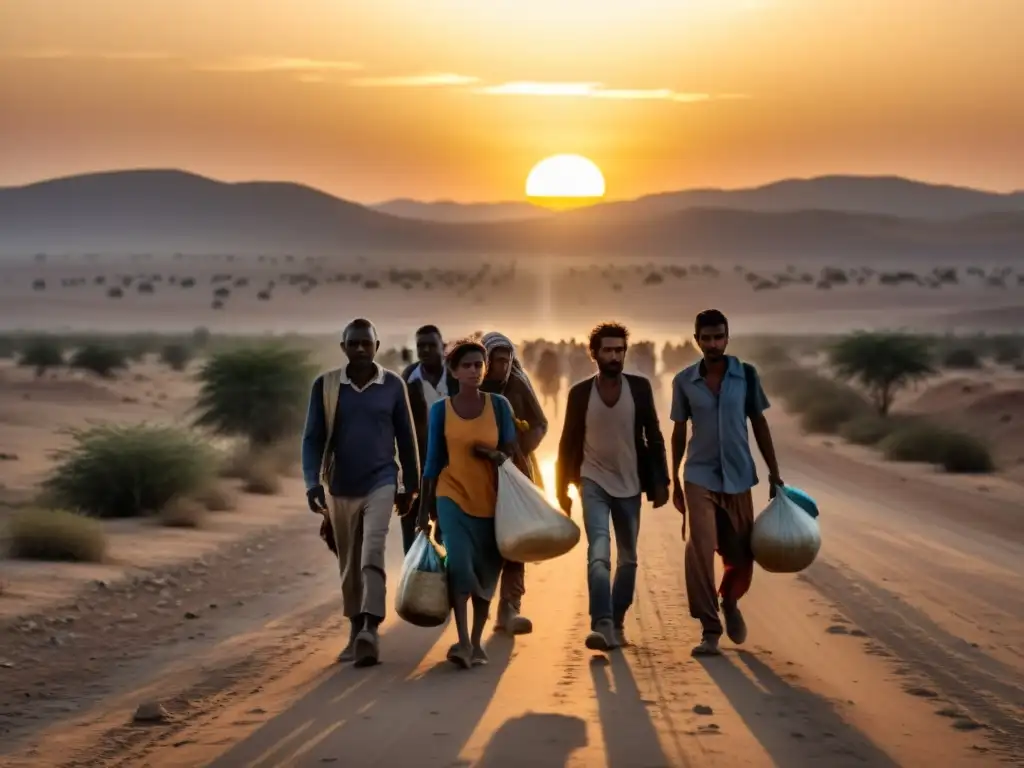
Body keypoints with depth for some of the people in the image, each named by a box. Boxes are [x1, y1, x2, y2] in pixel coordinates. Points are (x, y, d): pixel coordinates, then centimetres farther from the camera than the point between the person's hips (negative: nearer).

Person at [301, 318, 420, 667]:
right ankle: (357, 632, 24)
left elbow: (406, 437, 6)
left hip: (381, 483, -2)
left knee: (372, 555, -19)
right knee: (349, 565, 11)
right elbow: (313, 438, -3)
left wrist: (411, 486, 10)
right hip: (340, 488, 2)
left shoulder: (393, 385, -2)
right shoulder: (325, 385, -2)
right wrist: (312, 483, -15)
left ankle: (371, 631, -27)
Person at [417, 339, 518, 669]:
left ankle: (476, 642, 16)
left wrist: (495, 455, -17)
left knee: (485, 572, 5)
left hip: (490, 499, 2)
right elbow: (433, 460, 5)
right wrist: (425, 508, 6)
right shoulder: (440, 409, 1)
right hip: (453, 497, -1)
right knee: (460, 564, -16)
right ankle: (462, 642, -15)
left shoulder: (499, 405, 2)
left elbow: (511, 451, 6)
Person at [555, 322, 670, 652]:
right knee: (599, 554, -18)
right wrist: (562, 487, 2)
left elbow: (654, 436, 3)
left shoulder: (640, 387, -2)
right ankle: (602, 626, -25)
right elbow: (568, 442, 3)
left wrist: (660, 482, -1)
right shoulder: (580, 392, -3)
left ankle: (616, 623, 23)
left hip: (629, 485, 2)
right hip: (594, 483, -2)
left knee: (627, 559, 10)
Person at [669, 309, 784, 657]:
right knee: (700, 552, -13)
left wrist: (774, 472, 4)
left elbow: (759, 424, 6)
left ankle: (729, 603, 39)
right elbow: (679, 431, 7)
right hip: (699, 477, -1)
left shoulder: (746, 375, 0)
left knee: (741, 554, 8)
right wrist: (674, 480, 8)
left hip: (738, 476, 1)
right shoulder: (684, 381, -1)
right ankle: (710, 631, -6)